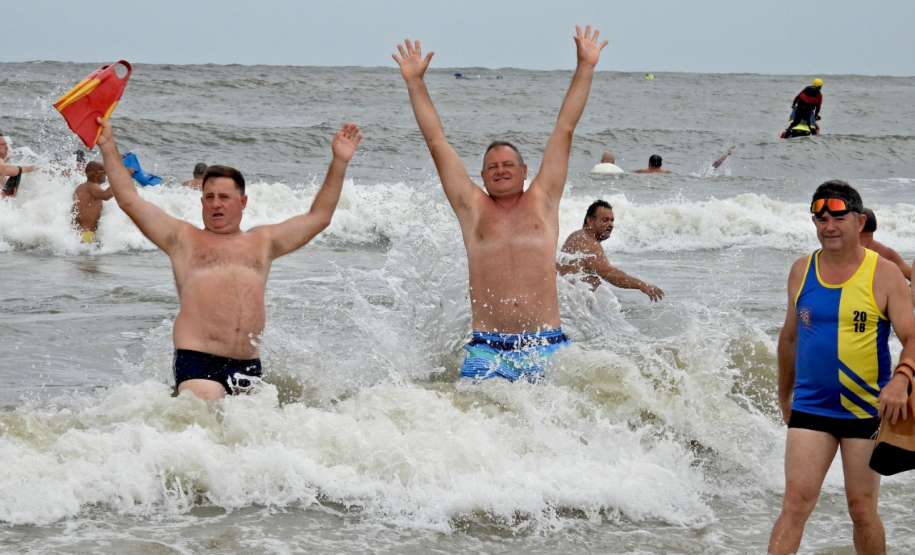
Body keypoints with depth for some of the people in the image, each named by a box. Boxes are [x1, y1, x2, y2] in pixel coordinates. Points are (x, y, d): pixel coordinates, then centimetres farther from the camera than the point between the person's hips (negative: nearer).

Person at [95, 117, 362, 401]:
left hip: (249, 367, 4)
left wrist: (339, 162, 25)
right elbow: (129, 200, 14)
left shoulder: (262, 241, 24)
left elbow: (319, 217, 28)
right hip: (198, 362, -4)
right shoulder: (183, 238, 16)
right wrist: (108, 147, 11)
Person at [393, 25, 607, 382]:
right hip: (487, 348, 0)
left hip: (547, 346, 0)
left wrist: (585, 68, 17)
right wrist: (415, 83, 18)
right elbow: (436, 141, 17)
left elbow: (565, 130, 16)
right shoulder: (472, 207, 15)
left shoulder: (542, 201, 15)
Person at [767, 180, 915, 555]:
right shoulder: (802, 271, 5)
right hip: (811, 408, 2)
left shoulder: (884, 275, -6)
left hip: (867, 410, -2)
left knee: (862, 509, 5)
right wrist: (784, 395, 24)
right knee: (796, 501, -8)